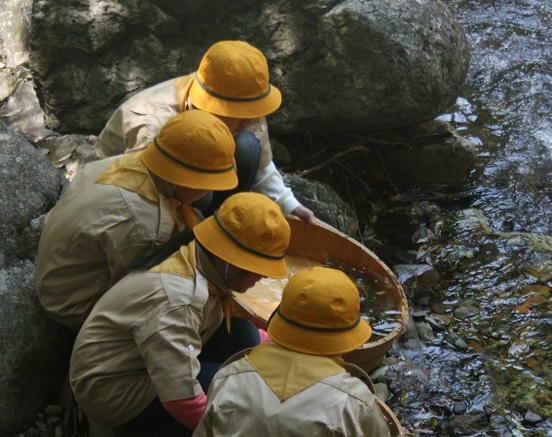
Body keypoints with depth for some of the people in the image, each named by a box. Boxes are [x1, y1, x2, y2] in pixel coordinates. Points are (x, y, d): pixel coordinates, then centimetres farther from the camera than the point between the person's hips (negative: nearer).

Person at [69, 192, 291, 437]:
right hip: (113, 392, -9)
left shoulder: (206, 263, -6)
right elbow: (182, 402, -34)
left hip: (142, 363, 9)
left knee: (243, 337, -4)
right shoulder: (178, 300, -33)